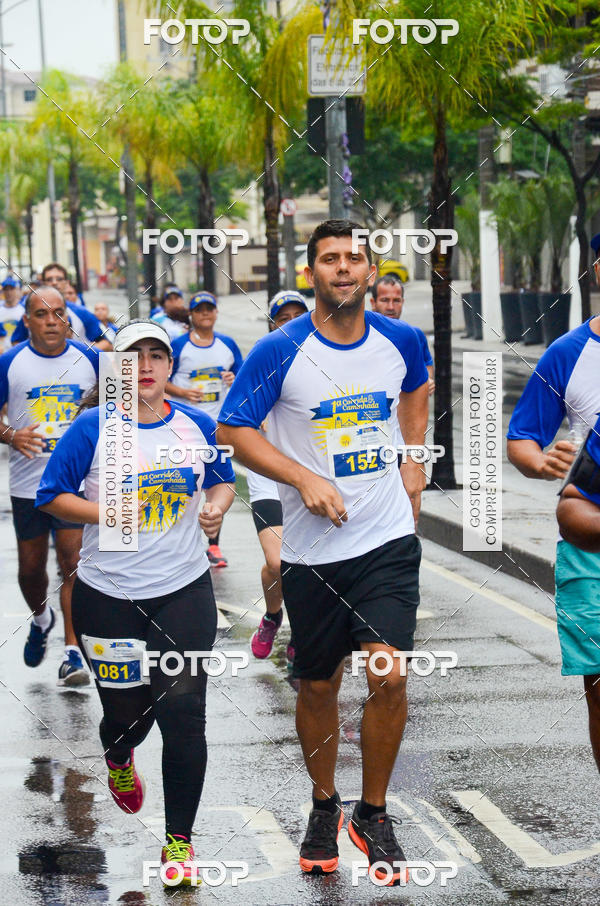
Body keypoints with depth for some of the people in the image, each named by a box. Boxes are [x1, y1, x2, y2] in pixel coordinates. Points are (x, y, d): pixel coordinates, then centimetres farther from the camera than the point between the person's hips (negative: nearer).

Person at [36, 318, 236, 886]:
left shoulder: (197, 425, 3)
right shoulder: (93, 428, -6)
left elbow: (223, 481, 18)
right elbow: (51, 497, -3)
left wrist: (217, 505, -5)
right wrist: (105, 513, -18)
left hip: (185, 593, 1)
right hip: (109, 597, -1)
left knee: (183, 712, -7)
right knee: (127, 712, 8)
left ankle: (179, 839, 7)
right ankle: (118, 760, 49)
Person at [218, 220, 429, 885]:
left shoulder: (401, 341, 1)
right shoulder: (279, 352, -9)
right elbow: (232, 431, -5)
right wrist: (305, 478, -15)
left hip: (388, 539, 1)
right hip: (313, 550, -1)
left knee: (389, 678, -11)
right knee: (318, 686, 10)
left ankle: (373, 815, 10)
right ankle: (323, 808, 33)